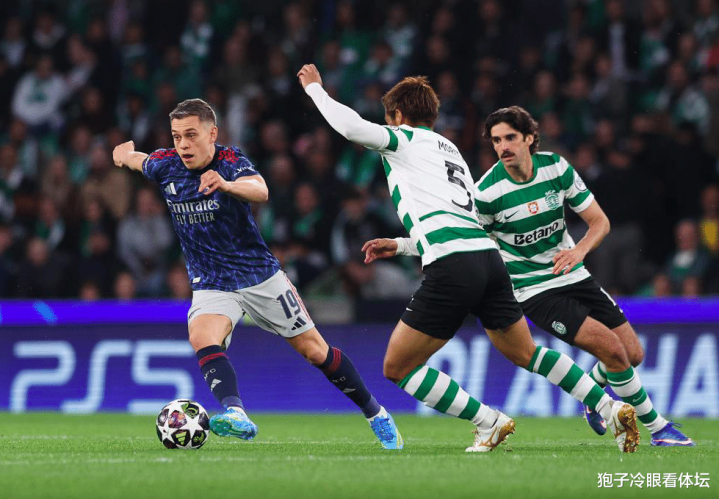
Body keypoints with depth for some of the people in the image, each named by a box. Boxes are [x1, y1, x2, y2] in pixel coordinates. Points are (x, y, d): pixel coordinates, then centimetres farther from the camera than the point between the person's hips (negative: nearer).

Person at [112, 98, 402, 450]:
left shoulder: (230, 160, -16)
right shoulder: (165, 166, -5)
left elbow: (260, 190, -40)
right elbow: (135, 159, 19)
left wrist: (226, 185, -58)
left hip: (260, 275, -2)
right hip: (211, 285, 2)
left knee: (315, 351, 5)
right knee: (202, 338, -31)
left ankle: (375, 414, 24)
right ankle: (236, 416, -51)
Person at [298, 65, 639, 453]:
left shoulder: (404, 139, 9)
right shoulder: (450, 149, 31)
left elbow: (351, 127, -8)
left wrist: (314, 88, 7)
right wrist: (399, 245, 45)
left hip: (452, 268, -8)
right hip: (488, 256, 8)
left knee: (397, 368, 3)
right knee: (525, 352, 24)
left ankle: (488, 423, 0)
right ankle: (612, 410, 17)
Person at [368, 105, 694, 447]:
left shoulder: (557, 168, -7)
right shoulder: (487, 193, -19)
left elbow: (599, 221, -1)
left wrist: (580, 250, -20)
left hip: (573, 276, 5)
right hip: (535, 291, -5)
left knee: (633, 355, 6)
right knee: (612, 349, -19)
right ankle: (657, 427, -1)